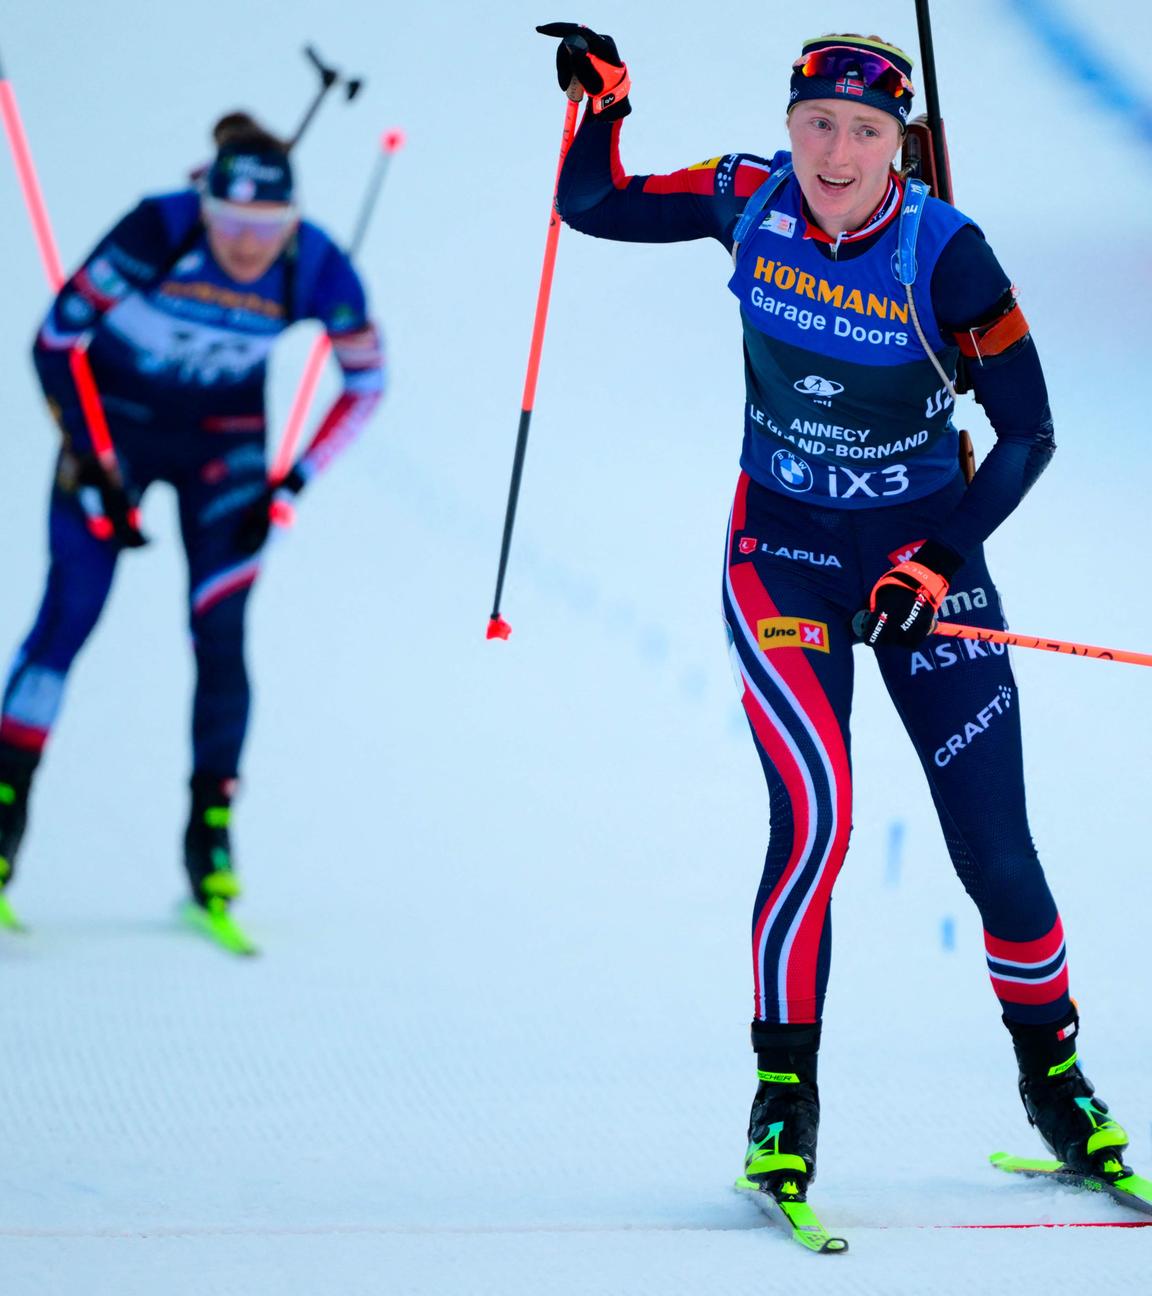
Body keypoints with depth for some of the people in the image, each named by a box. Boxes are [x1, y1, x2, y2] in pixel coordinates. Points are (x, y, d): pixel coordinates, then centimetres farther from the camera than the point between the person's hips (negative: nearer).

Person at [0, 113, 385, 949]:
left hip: (224, 443, 1)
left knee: (221, 636, -8)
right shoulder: (155, 233, -29)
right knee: (68, 617, -11)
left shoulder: (316, 269, -23)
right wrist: (97, 471, -19)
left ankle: (211, 847, 1)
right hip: (113, 423, -1)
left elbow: (366, 384, -6)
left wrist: (290, 487, -12)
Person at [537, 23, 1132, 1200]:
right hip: (784, 550, 1)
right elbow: (590, 205, 3)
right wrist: (604, 101, -15)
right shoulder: (752, 201, -8)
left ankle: (1053, 1076, 23)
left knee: (995, 851, -1)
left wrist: (938, 563, -19)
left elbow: (1028, 432, -11)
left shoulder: (945, 254, -16)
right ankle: (784, 1095, -6)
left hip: (922, 553, -1)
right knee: (816, 812, -20)